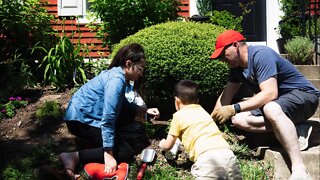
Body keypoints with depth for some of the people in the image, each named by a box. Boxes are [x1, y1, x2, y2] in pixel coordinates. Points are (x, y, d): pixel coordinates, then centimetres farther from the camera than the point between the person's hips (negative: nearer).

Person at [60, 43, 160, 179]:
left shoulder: (118, 74, 7)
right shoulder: (116, 80, -22)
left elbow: (124, 104, 22)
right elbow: (108, 119, -27)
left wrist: (145, 110, 10)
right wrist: (108, 155, -25)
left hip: (87, 115, 10)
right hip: (80, 120, -10)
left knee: (128, 114, 14)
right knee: (125, 152, -12)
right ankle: (74, 157, -18)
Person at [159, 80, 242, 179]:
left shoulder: (178, 116, 13)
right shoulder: (203, 111, 28)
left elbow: (168, 145, 22)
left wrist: (162, 144, 45)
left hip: (207, 157, -6)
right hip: (226, 152, 6)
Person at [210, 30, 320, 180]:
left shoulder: (261, 55, -22)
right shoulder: (236, 66, 5)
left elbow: (270, 93, -32)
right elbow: (225, 97, 11)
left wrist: (234, 109, -34)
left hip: (303, 95, -9)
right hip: (278, 102, 9)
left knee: (271, 108, -40)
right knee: (238, 120, -10)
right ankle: (295, 131, -13)